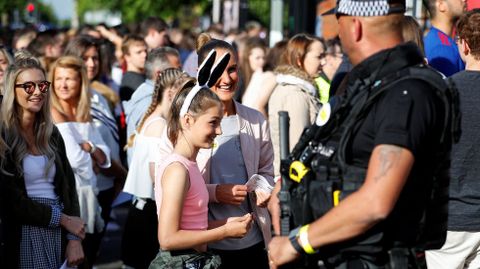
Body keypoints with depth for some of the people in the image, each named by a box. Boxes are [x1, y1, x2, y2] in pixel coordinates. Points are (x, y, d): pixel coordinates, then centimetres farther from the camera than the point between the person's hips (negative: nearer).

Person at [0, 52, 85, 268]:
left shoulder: (51, 133, 11)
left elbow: (68, 186, 8)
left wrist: (74, 239, -4)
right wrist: (63, 219, -8)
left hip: (59, 234, 5)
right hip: (24, 236, -5)